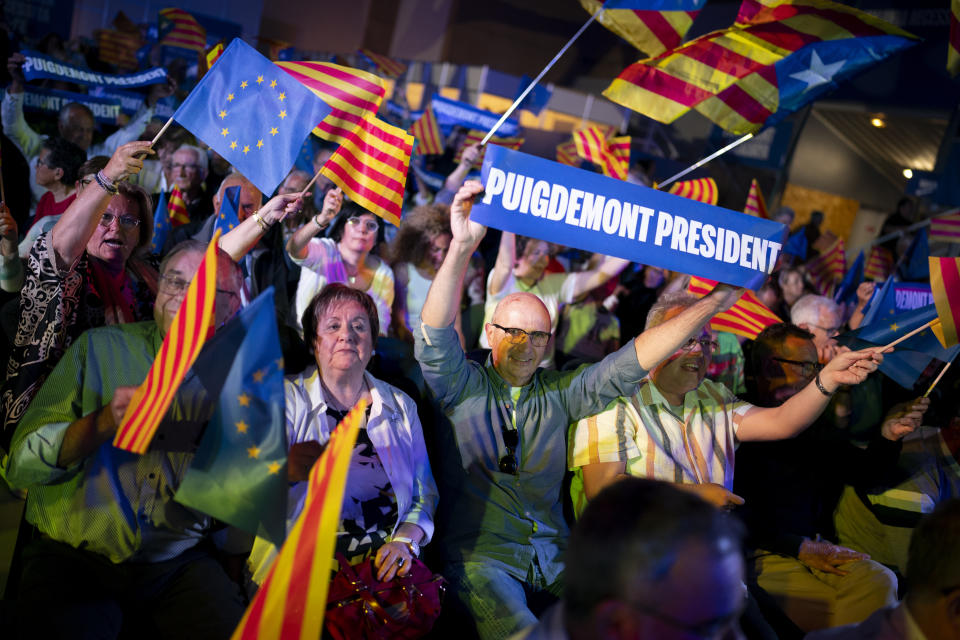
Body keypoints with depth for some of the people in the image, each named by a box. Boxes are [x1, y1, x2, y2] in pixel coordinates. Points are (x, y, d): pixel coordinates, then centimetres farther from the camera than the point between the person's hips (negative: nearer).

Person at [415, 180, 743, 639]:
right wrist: (462, 247, -30)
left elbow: (631, 362, 6)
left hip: (552, 554, 4)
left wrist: (712, 303, -2)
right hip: (481, 556, -4)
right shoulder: (462, 387, 2)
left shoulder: (560, 392, 11)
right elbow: (436, 336, -15)